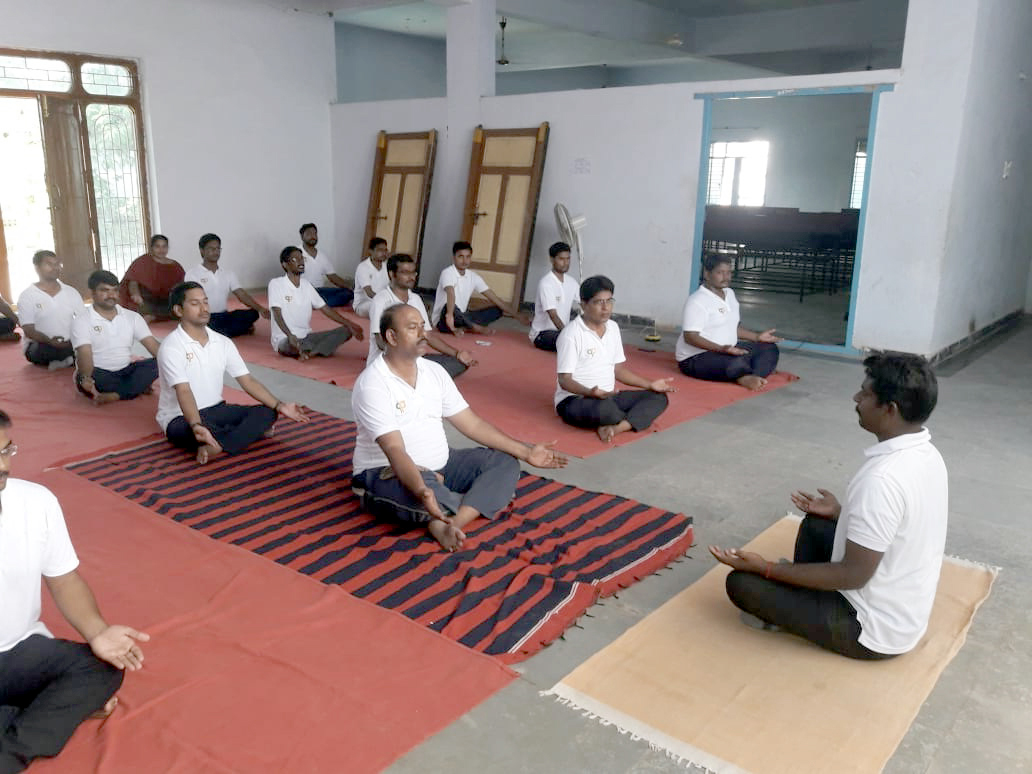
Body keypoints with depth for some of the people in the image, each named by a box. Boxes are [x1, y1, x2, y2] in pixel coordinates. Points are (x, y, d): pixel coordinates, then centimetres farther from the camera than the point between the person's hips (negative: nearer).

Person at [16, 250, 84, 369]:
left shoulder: (71, 292, 8)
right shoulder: (27, 296, -3)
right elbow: (29, 331, -11)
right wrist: (49, 341, -32)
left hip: (70, 345, 3)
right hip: (40, 347, -3)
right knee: (46, 349, -38)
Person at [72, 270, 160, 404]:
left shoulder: (132, 317, 9)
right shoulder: (81, 322, -3)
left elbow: (153, 345, -2)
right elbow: (85, 355, -18)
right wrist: (85, 378, -40)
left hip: (125, 372, 3)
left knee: (157, 364, -25)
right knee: (84, 377, -38)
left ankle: (113, 396, -34)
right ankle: (138, 387, -21)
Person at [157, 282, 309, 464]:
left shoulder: (223, 342, 3)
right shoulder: (171, 347, -16)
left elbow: (247, 381, 1)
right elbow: (184, 392, -28)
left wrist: (279, 406, -12)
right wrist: (197, 426, -46)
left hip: (215, 410, 6)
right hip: (181, 418, -6)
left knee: (266, 412, -15)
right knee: (191, 432, -41)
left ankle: (217, 446, -33)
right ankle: (251, 430, -21)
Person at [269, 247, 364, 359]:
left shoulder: (306, 285, 12)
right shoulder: (276, 284, -7)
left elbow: (325, 308, 13)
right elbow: (277, 314, -18)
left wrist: (349, 324, 3)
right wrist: (290, 335, -36)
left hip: (306, 337, 7)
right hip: (285, 340, -7)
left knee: (345, 331, -7)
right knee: (293, 345, -43)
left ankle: (309, 352, -24)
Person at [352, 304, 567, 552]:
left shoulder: (434, 371, 4)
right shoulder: (372, 384, -18)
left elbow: (472, 424, 6)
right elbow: (394, 450, -28)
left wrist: (525, 452, 0)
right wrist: (422, 491, -46)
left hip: (439, 466, 8)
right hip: (386, 474, -7)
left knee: (505, 462, -8)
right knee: (415, 491, -41)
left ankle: (447, 524, -28)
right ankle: (487, 499, -11)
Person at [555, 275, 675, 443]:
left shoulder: (613, 328, 9)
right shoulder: (571, 334, -15)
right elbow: (565, 380, -16)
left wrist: (650, 385, 6)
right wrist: (591, 392, -34)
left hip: (608, 397, 8)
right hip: (573, 400, -8)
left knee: (658, 397, -5)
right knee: (605, 408, -40)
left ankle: (616, 428, -28)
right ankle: (639, 419, -6)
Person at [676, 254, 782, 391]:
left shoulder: (730, 294, 12)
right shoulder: (697, 301, -17)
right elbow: (690, 337, -23)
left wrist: (757, 337, 10)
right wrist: (721, 349, -33)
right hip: (695, 358, -10)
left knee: (769, 348, -1)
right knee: (737, 363, -38)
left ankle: (750, 378, -29)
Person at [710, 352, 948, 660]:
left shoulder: (882, 478, -33)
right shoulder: (926, 454, -3)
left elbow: (853, 575, -26)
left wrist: (766, 568, -19)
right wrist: (842, 514, 21)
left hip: (874, 630, -9)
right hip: (906, 609, 9)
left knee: (741, 583, -6)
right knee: (815, 525, 23)